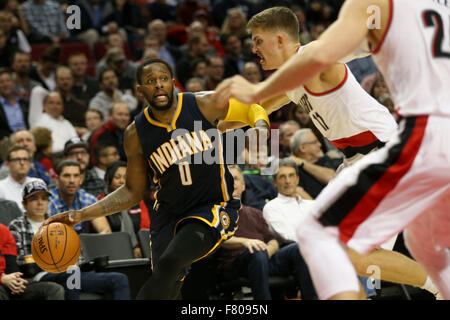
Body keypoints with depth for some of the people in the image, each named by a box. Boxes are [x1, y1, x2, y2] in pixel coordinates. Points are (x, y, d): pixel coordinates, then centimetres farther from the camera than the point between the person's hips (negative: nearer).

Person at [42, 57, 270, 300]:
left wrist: (260, 128, -18)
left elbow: (251, 109, 7)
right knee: (168, 289, -3)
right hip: (169, 214, 3)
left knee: (169, 261, -26)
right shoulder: (136, 134, -5)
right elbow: (133, 192, 5)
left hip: (213, 208, -3)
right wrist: (83, 214, -5)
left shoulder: (205, 105, -11)